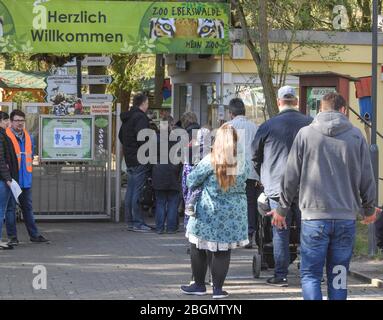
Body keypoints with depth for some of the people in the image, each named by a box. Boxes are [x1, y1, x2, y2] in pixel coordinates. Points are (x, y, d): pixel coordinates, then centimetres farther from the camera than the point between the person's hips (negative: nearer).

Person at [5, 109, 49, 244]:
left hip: (26, 179, 6)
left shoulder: (28, 136, 12)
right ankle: (12, 237, 4)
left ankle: (34, 234, 18)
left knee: (28, 207, 13)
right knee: (10, 207, -1)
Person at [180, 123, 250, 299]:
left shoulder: (209, 161, -16)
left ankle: (199, 285, 21)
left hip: (209, 213, -3)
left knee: (198, 248, 14)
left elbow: (192, 180, -7)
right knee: (223, 251, 11)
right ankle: (218, 288, 12)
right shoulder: (243, 162, -7)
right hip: (233, 215, 3)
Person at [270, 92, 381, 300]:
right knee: (338, 276, 11)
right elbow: (367, 178, 7)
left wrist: (282, 209, 14)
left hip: (314, 216, -2)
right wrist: (368, 210, 23)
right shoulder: (356, 136, 3)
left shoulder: (306, 134, 0)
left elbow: (291, 176, 1)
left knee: (310, 274, 4)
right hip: (346, 217, 2)